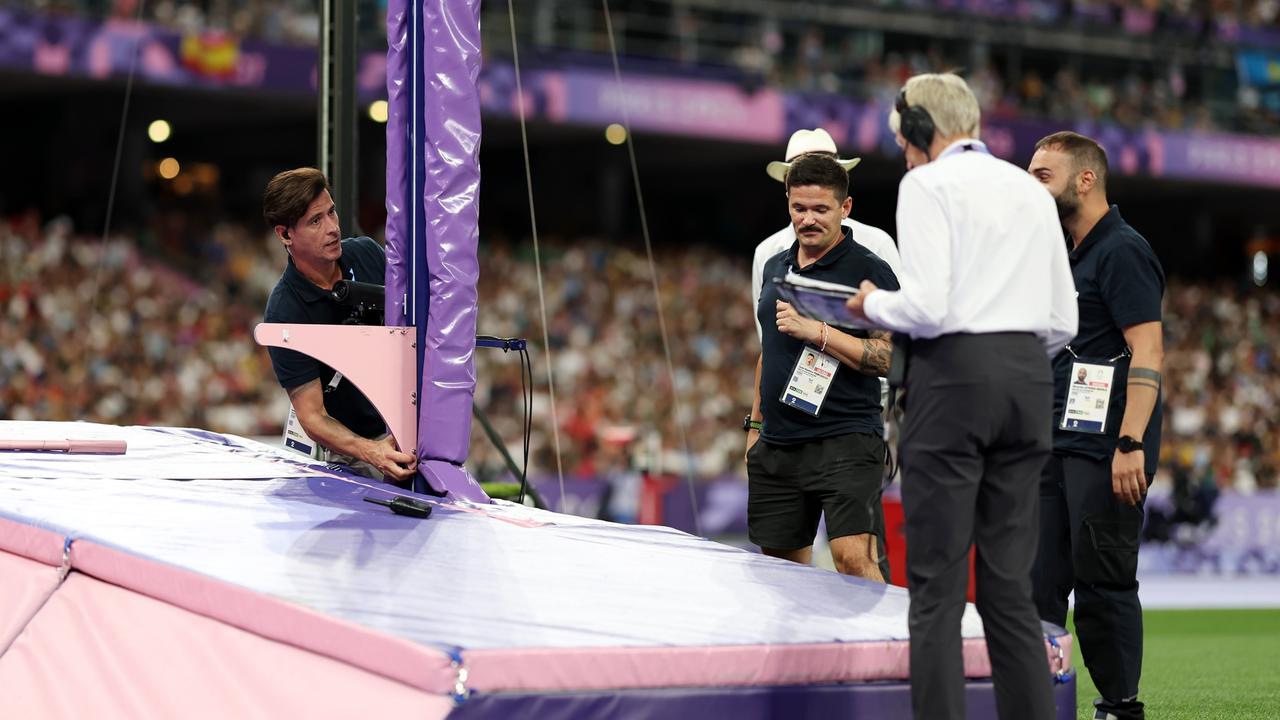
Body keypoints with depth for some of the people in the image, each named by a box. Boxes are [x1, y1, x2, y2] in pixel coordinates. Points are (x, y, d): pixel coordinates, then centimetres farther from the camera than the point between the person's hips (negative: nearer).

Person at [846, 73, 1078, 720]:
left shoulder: (927, 185, -2)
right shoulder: (1032, 190, 17)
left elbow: (927, 306, -14)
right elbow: (1063, 321, 14)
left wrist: (872, 305, 5)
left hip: (954, 376, -6)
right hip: (1028, 377, 6)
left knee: (936, 587, -5)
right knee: (1010, 585, 8)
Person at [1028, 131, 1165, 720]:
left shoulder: (1122, 251, -10)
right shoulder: (1070, 256, 19)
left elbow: (1147, 352, -17)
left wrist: (1130, 445, -24)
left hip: (1104, 452, -9)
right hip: (1058, 447, 9)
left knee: (1103, 584, -6)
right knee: (1037, 582, 6)